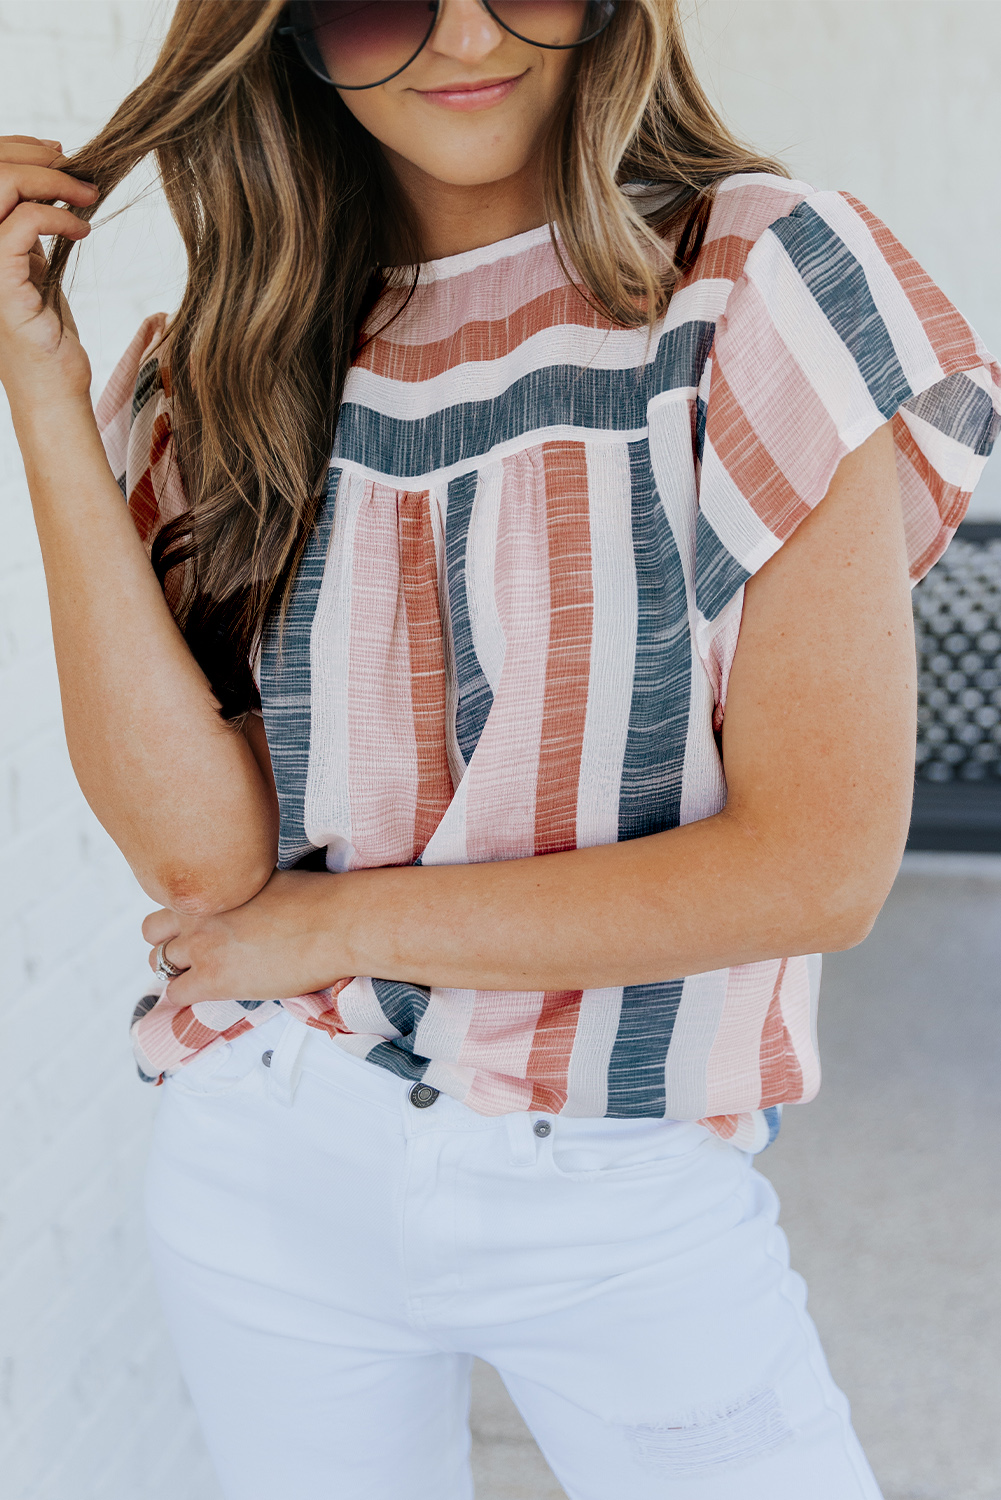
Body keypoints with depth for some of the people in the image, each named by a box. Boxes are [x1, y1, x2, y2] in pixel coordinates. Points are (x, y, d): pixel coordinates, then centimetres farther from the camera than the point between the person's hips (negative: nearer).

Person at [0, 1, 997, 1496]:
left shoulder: (764, 284, -12)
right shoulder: (237, 363, -1)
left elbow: (821, 864, -16)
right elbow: (202, 850, -13)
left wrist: (344, 927, -10)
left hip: (630, 1204, -2)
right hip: (267, 1173, 3)